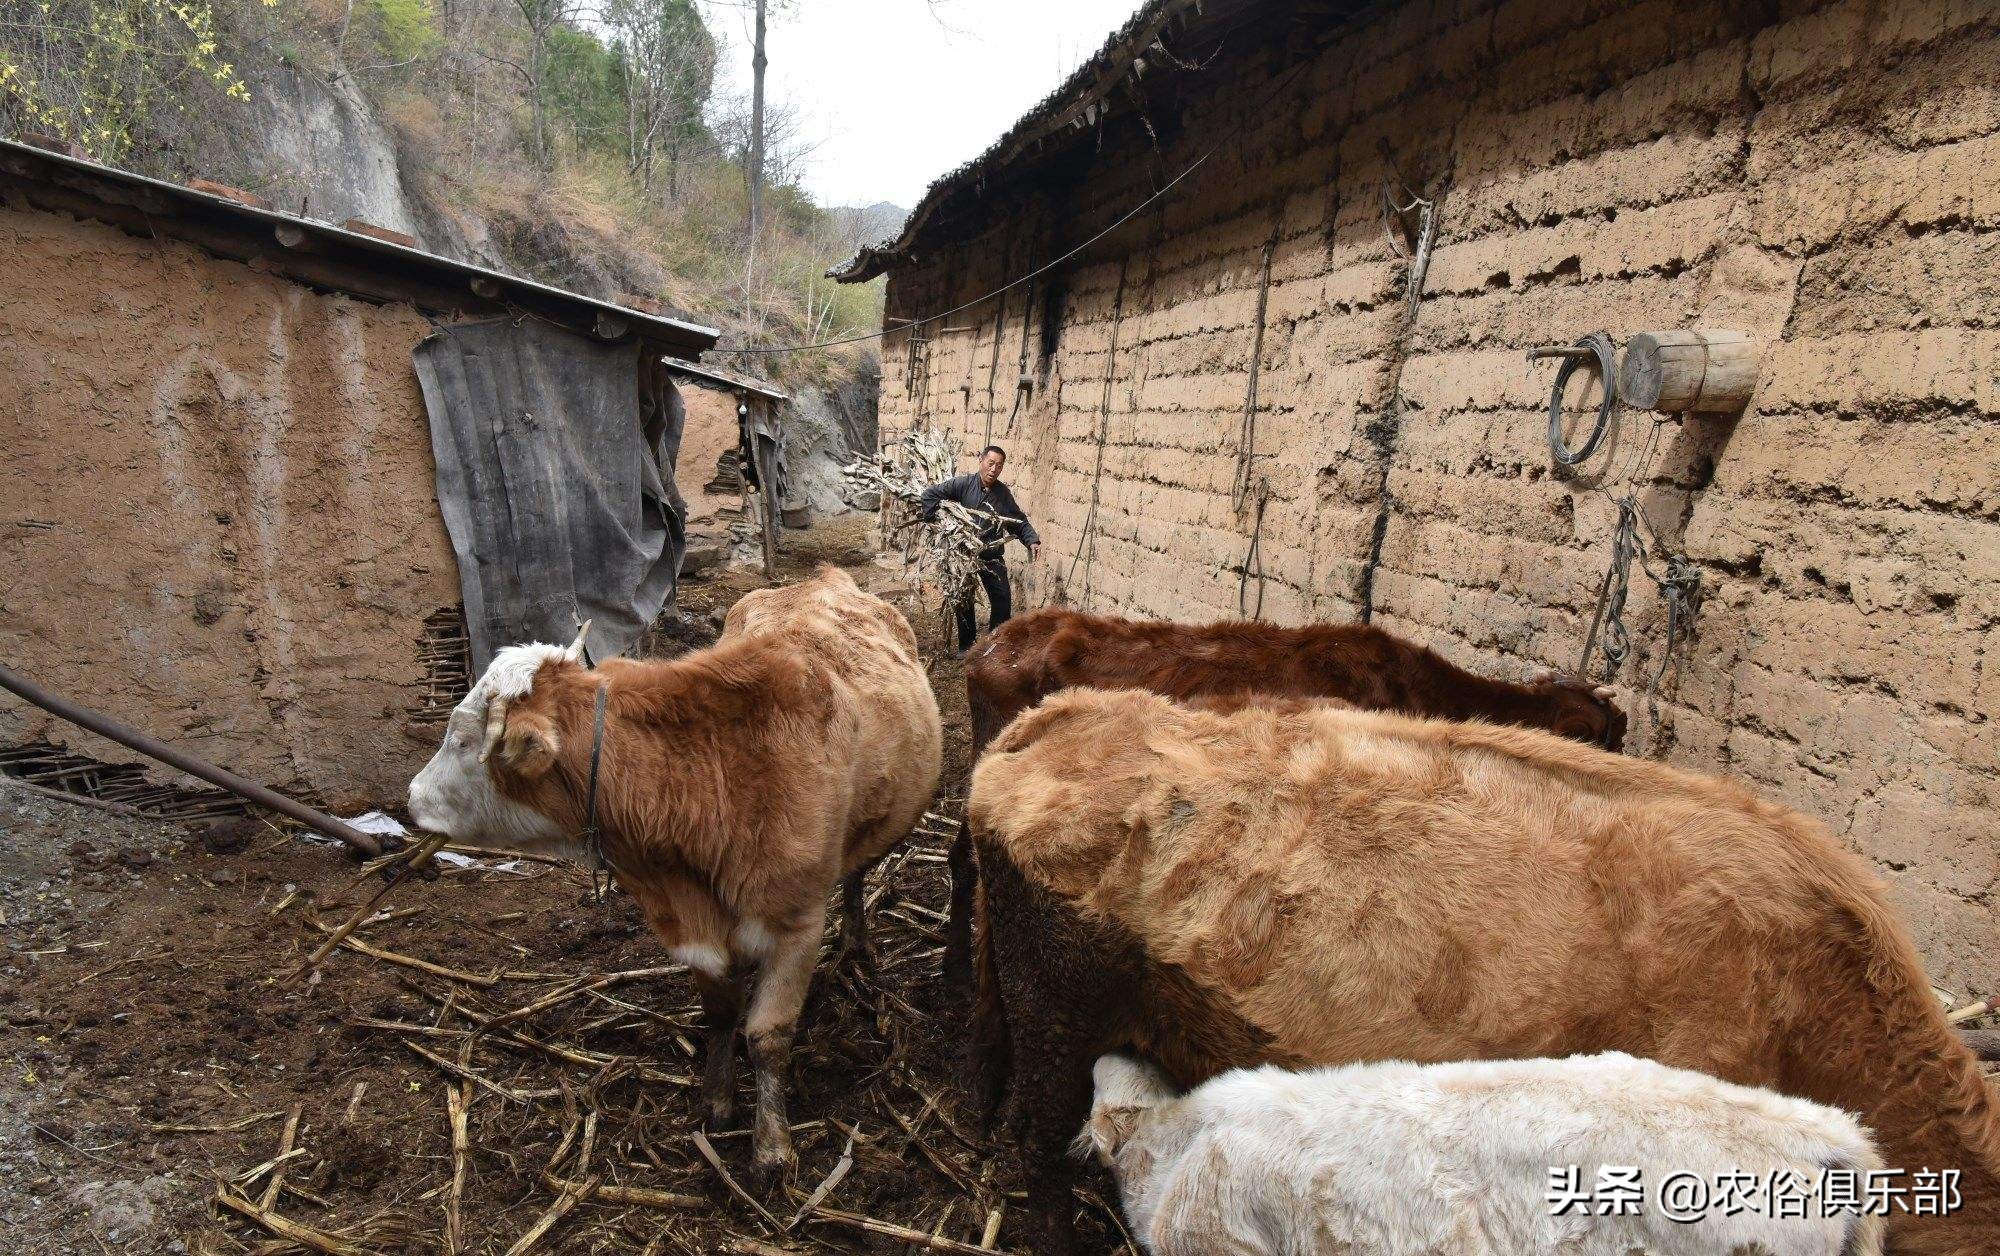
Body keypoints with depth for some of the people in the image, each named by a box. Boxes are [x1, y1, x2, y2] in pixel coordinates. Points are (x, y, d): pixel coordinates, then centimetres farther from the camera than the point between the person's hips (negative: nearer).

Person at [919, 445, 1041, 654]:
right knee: (964, 600, 7)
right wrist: (930, 520, -14)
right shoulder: (963, 484, -10)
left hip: (993, 555, 2)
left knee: (1003, 597, -2)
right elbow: (931, 493, -9)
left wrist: (1032, 541, -8)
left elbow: (1019, 521, 7)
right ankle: (966, 646, 20)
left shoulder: (1003, 493, 1)